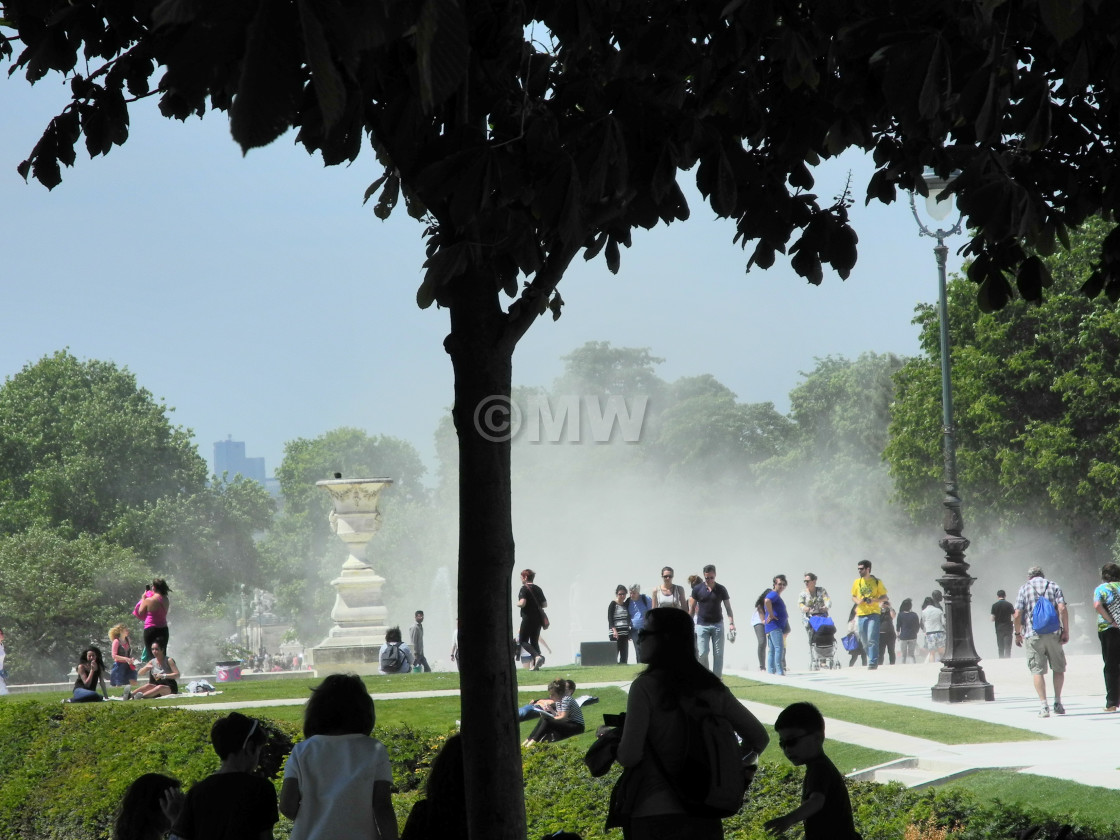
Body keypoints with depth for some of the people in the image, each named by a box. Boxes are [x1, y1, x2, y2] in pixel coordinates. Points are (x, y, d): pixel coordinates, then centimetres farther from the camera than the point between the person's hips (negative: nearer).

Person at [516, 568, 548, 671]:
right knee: (534, 641, 12)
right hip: (538, 618, 7)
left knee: (523, 640, -1)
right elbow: (545, 604, 12)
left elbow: (522, 603, -22)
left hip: (528, 618, -7)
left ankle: (537, 656, -23)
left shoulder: (524, 589, -9)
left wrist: (517, 604, -1)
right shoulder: (538, 589, 12)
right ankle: (535, 665, 5)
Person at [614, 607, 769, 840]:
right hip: (704, 815, 5)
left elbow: (629, 756, -14)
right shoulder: (711, 687, 8)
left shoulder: (645, 687, -10)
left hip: (656, 818, -5)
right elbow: (759, 737, 11)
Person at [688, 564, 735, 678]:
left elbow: (728, 608, 4)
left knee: (718, 654, 0)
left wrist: (731, 623, -9)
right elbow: (692, 608, 6)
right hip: (702, 625, -1)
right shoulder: (697, 589, 0)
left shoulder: (721, 589, 1)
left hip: (717, 625, 1)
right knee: (702, 654, -7)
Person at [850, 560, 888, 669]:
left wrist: (874, 600, -13)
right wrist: (857, 601, -4)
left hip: (873, 613, -4)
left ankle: (872, 662, -12)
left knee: (872, 639, -14)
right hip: (861, 614, 4)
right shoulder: (857, 582, 11)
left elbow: (884, 596, 5)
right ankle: (873, 659, 22)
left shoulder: (876, 582, 1)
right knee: (864, 641, 6)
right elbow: (853, 597, 19)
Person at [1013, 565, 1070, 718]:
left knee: (1037, 671, 1)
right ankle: (1057, 703, 11)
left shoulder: (1024, 588, 6)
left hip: (1033, 635, -1)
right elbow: (1062, 609, -4)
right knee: (1058, 669, 14)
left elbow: (1017, 615, -2)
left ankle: (1044, 706, -7)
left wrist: (1017, 633, 9)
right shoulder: (1054, 586, 9)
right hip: (1053, 634, 1)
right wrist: (1066, 631, 0)